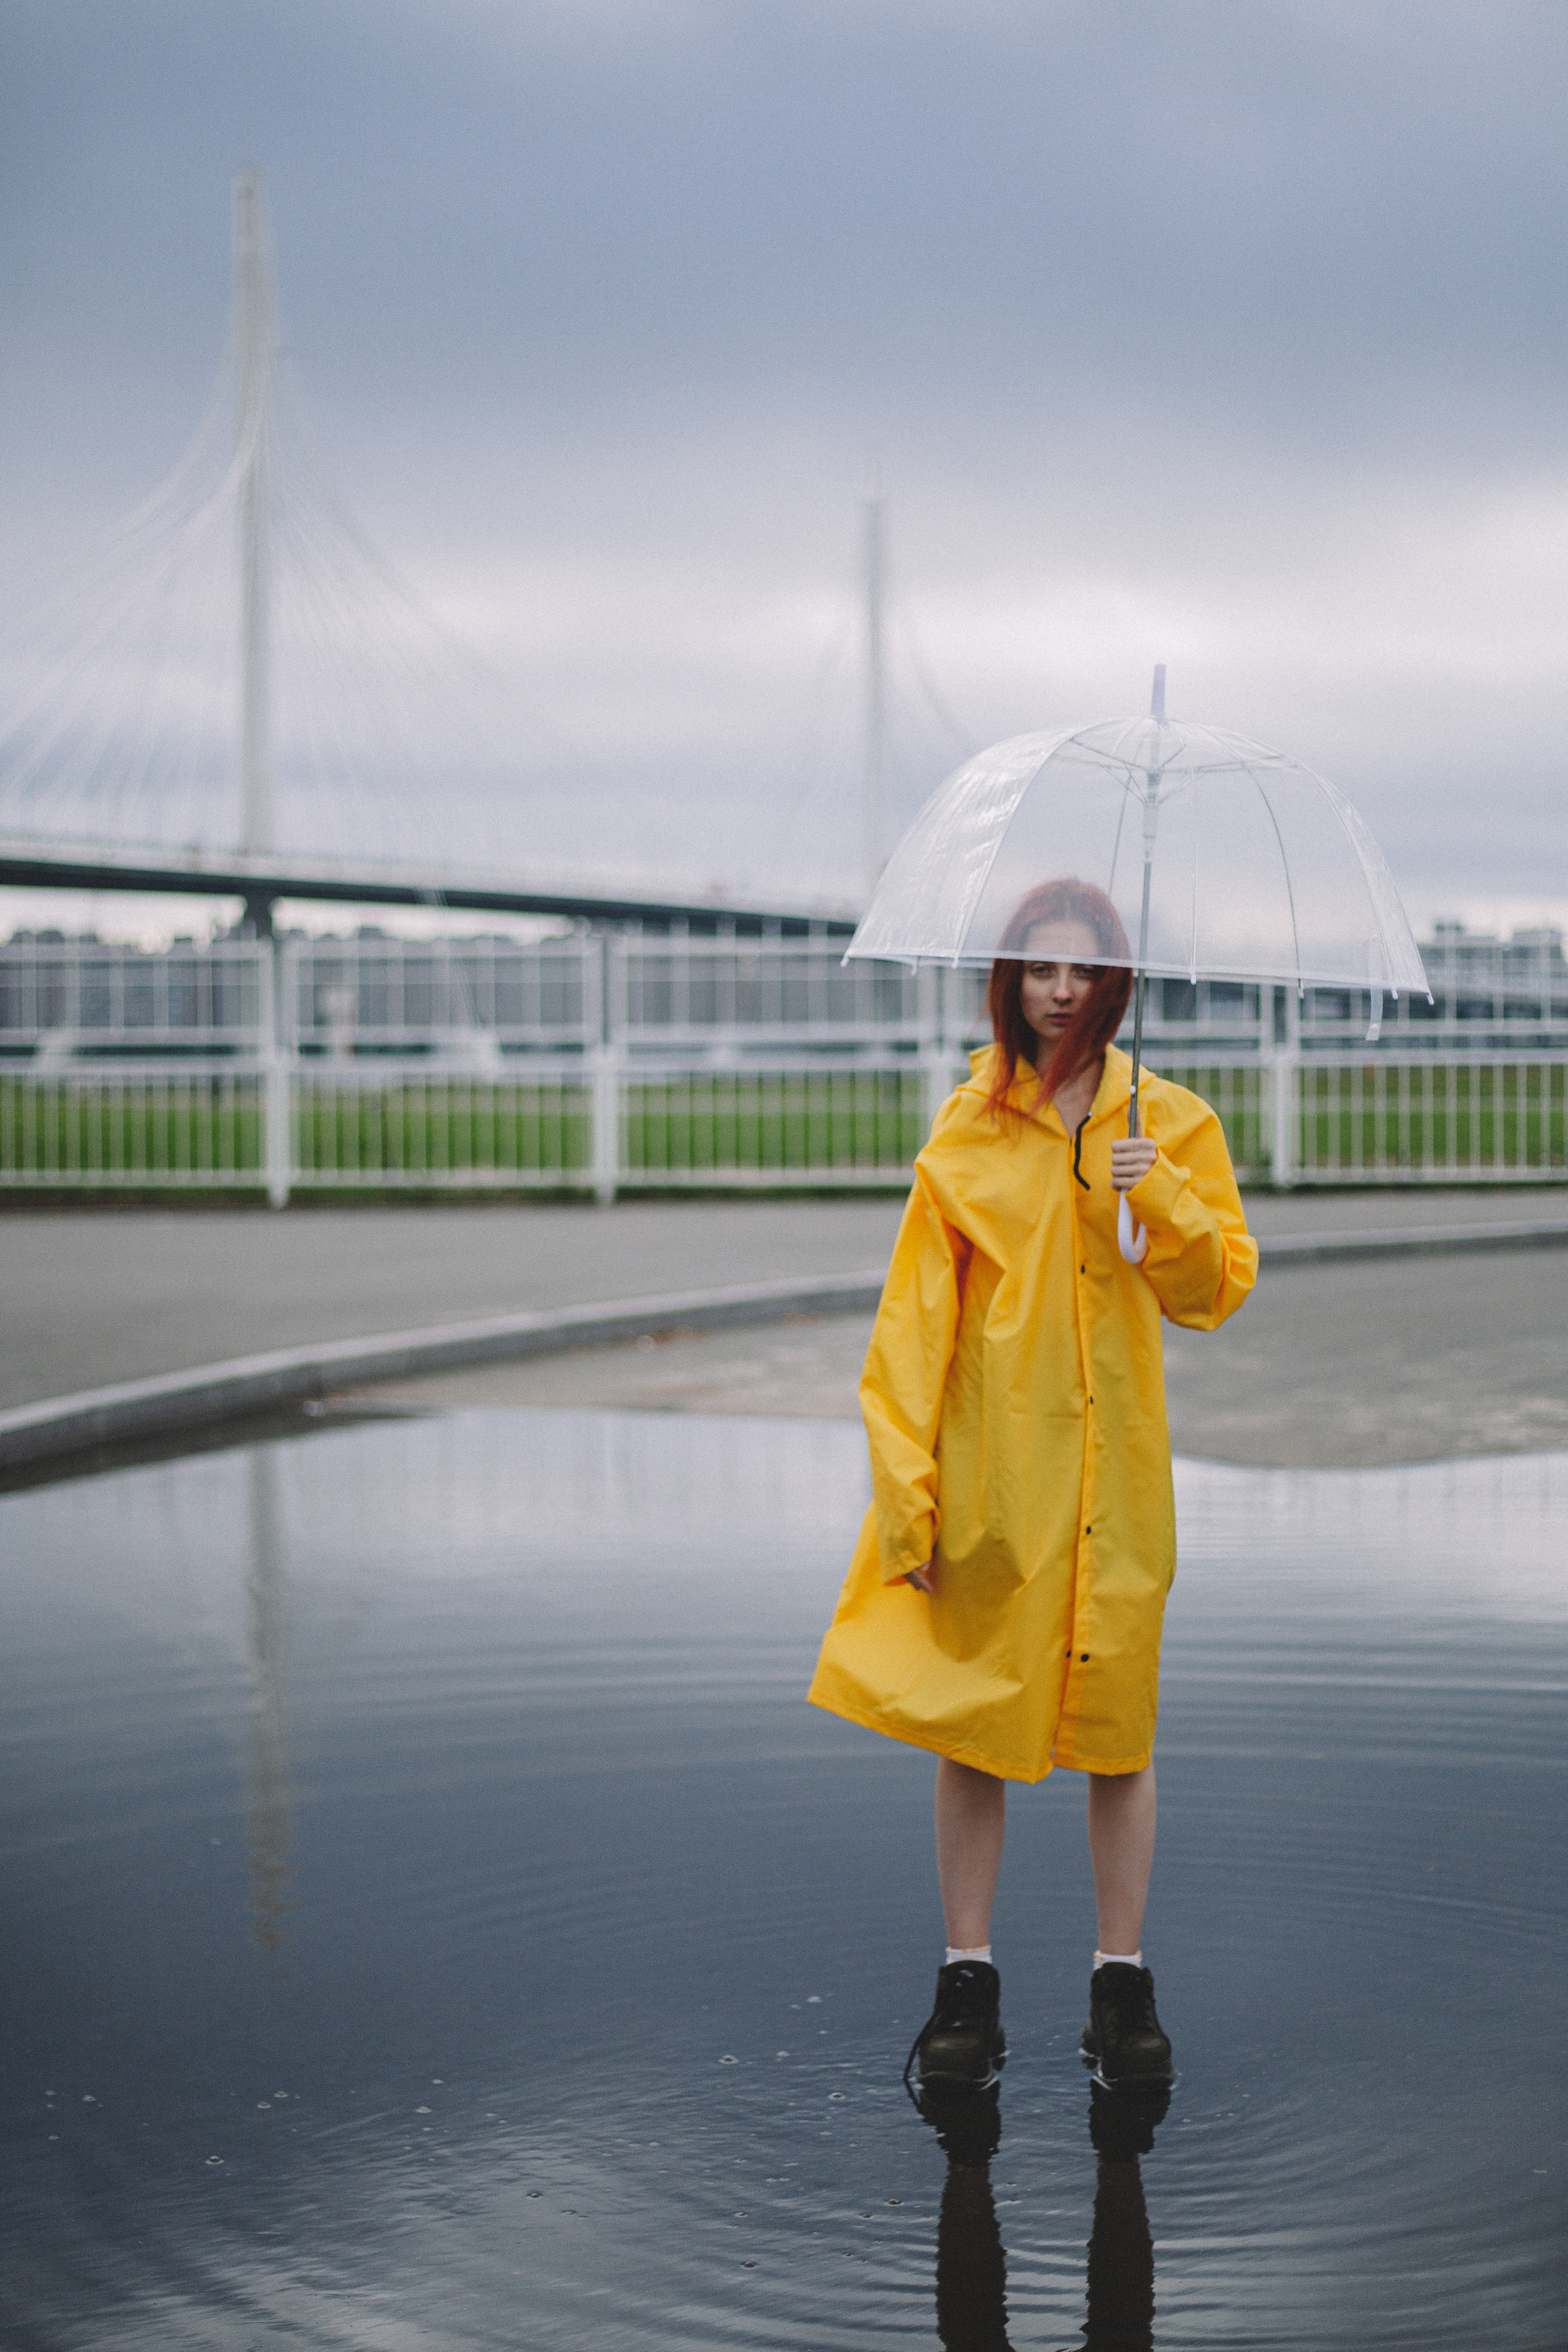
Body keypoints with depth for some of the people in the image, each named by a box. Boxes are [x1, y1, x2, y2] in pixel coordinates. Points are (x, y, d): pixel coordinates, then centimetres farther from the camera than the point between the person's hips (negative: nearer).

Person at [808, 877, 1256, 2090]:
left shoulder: (1169, 1124, 6)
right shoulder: (968, 1133, 3)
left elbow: (1218, 1293, 3)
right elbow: (915, 1317, 0)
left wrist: (1163, 1200, -16)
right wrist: (907, 1491, -7)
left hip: (1114, 1467, 1)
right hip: (991, 1466, -1)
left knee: (1118, 1724, 4)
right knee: (973, 1721, 3)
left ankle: (1123, 1982, 17)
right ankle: (968, 1980, 15)